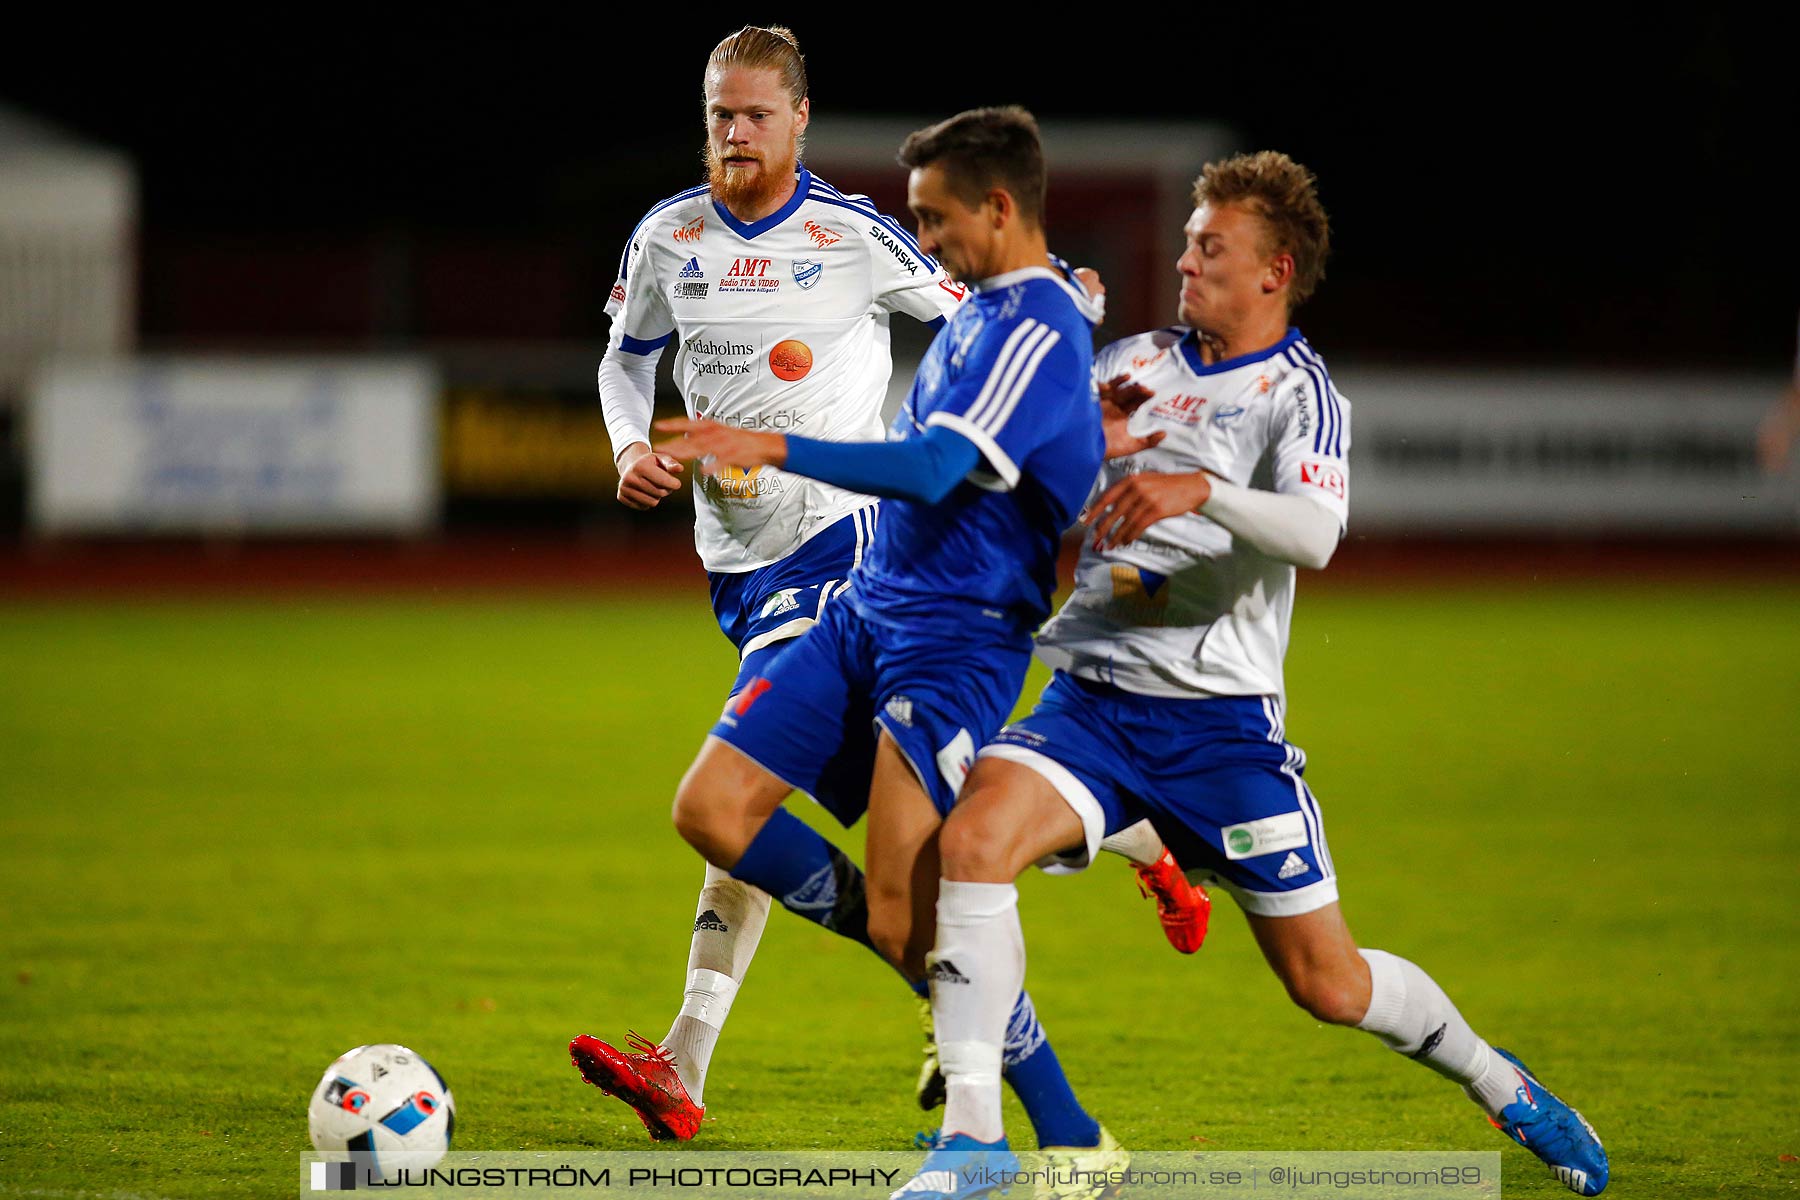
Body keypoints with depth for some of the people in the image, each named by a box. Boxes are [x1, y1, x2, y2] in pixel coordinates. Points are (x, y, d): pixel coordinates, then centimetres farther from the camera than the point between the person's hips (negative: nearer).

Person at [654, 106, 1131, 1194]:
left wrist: (774, 450, -33)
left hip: (954, 641, -10)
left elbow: (932, 469, -29)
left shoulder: (1039, 329, -17)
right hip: (867, 613, 10)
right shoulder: (984, 310, 14)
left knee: (902, 919, -15)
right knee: (712, 810, 2)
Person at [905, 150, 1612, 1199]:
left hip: (1221, 719, -4)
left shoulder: (1301, 396, -5)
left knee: (1328, 982, 2)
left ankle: (1496, 1081, 31)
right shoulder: (1136, 365, 10)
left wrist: (1202, 489, -40)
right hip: (1093, 698, 4)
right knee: (972, 840, -25)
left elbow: (1316, 535, -24)